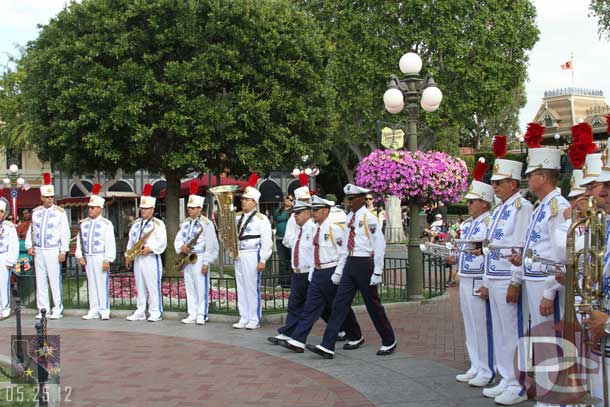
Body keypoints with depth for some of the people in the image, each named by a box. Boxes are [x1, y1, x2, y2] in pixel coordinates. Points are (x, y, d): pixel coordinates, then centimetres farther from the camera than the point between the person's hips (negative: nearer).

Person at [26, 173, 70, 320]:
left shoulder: (60, 212, 0)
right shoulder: (36, 212, 11)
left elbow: (65, 233, -2)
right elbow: (30, 230, 18)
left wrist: (63, 251, -8)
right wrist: (29, 246, 6)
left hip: (53, 251, -4)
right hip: (38, 251, 4)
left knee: (55, 281, -4)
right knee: (40, 281, 5)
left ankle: (58, 310, 2)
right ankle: (42, 309, 11)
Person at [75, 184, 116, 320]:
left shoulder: (106, 224, -3)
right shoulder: (83, 224, 12)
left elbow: (110, 243, -7)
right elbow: (79, 241, 14)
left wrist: (107, 260, -13)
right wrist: (80, 255, 4)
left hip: (101, 258, -5)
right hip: (88, 258, 5)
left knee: (102, 284, -3)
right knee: (91, 284, 7)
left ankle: (104, 311, 3)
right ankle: (94, 310, 12)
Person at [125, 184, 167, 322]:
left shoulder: (158, 223, -3)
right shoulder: (136, 223, 17)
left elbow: (162, 242, -11)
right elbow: (131, 240, 20)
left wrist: (150, 248, -22)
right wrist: (128, 256, 14)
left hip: (151, 259, -7)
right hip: (137, 259, 7)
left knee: (153, 287, -6)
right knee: (140, 287, 9)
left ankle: (155, 313, -3)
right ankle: (140, 312, 15)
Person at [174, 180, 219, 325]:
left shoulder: (206, 224, -7)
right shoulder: (185, 223, 14)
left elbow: (211, 245, -11)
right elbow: (178, 239, 13)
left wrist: (206, 263, -15)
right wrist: (181, 247, -10)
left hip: (199, 259, -7)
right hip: (186, 259, 7)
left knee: (201, 288, -5)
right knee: (190, 288, 9)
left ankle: (201, 315, 0)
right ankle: (192, 314, 14)